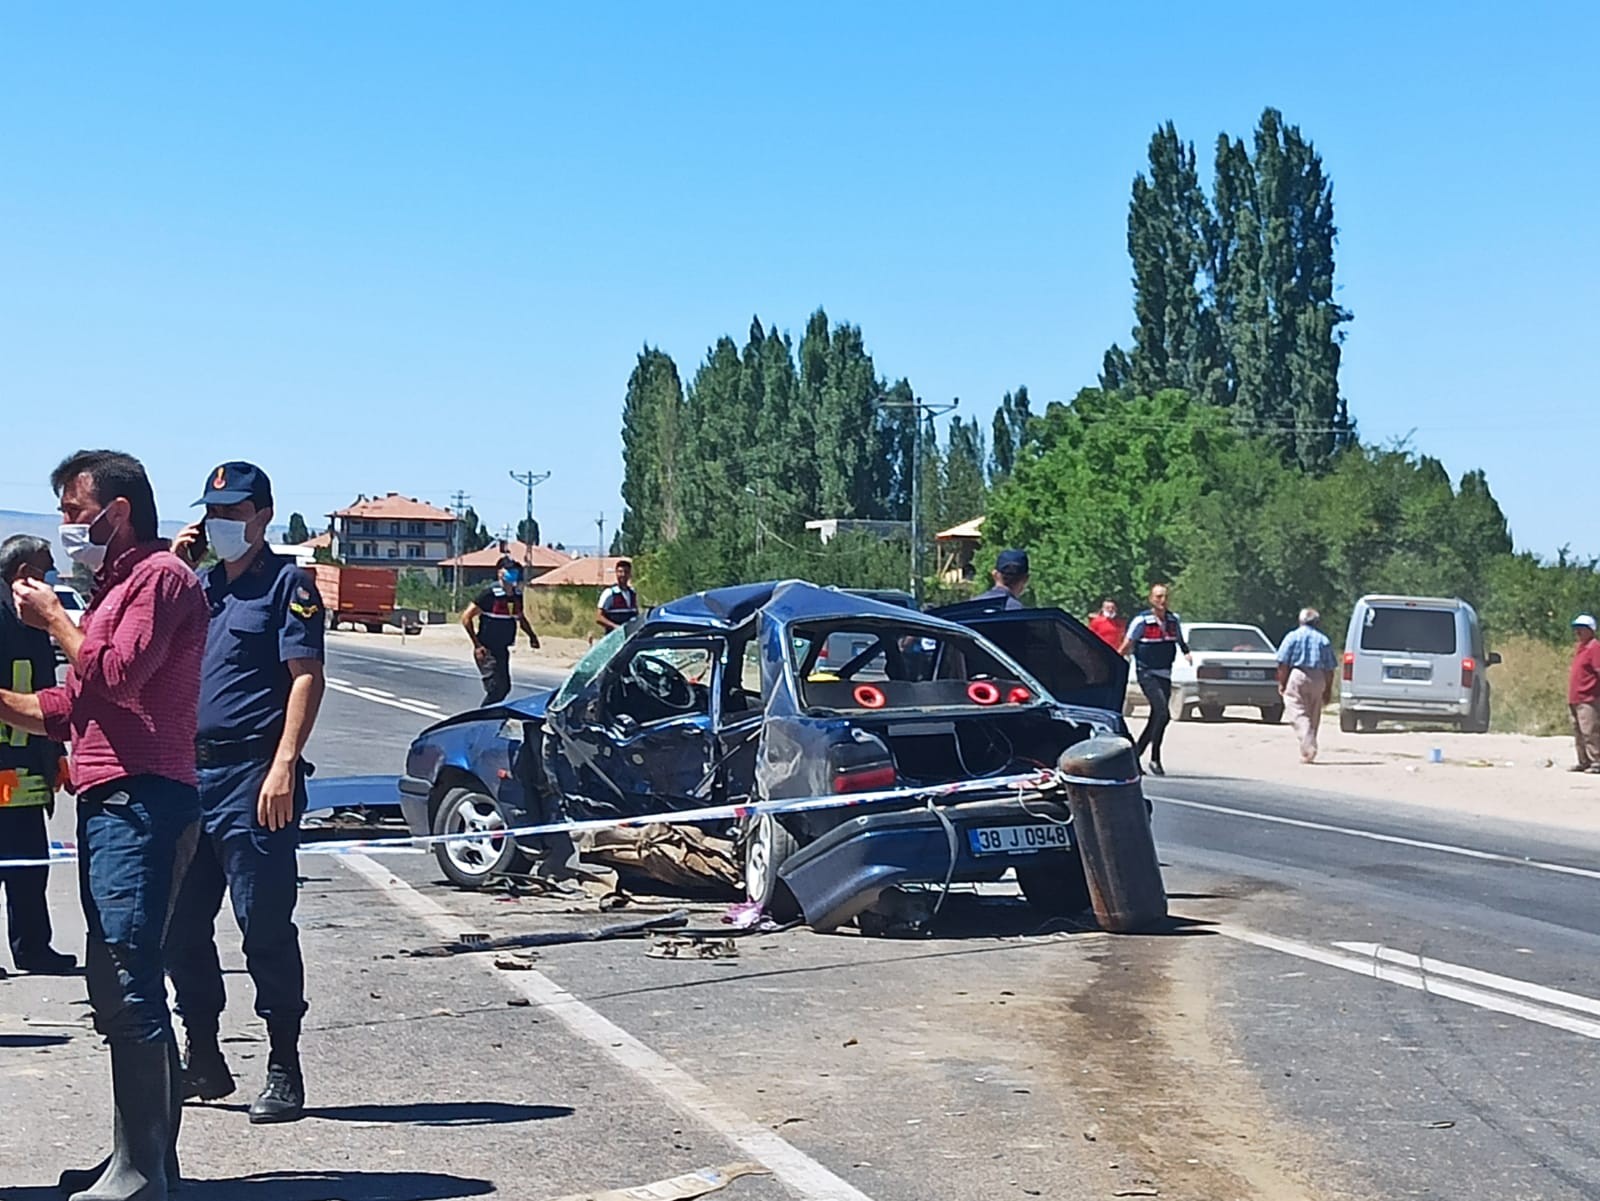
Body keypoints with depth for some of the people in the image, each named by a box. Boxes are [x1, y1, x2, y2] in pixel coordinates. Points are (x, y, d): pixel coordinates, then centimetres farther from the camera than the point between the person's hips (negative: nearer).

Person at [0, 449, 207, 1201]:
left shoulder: (161, 576, -4)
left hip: (141, 802, -10)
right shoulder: (110, 591, 25)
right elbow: (65, 711, 25)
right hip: (106, 803, 10)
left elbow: (115, 674, -16)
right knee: (114, 986, 12)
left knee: (129, 982, -14)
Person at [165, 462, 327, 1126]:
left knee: (265, 926, -5)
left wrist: (283, 766, -21)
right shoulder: (199, 583, 18)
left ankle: (284, 1070, 4)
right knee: (181, 925, 11)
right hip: (189, 772, 7)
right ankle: (203, 1059, 24)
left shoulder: (286, 583, -2)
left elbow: (306, 678, -10)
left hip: (252, 775, -7)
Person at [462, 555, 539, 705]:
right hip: (487, 651, -8)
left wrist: (532, 636, 10)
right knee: (495, 688, -13)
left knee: (505, 686, 11)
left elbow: (520, 617, 25)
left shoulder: (517, 595, 5)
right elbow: (466, 618, -15)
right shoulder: (490, 594, -16)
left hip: (502, 650, 8)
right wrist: (477, 645, -17)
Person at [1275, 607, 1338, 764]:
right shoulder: (1323, 640, 10)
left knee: (1299, 715, -8)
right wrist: (1328, 690, 12)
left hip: (1297, 676, -3)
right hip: (1318, 679, 3)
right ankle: (1310, 748, 19)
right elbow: (1329, 669, 6)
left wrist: (1282, 683, 3)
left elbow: (1283, 664, -4)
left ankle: (1308, 749, -24)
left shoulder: (1293, 636, 2)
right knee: (1314, 718, 13)